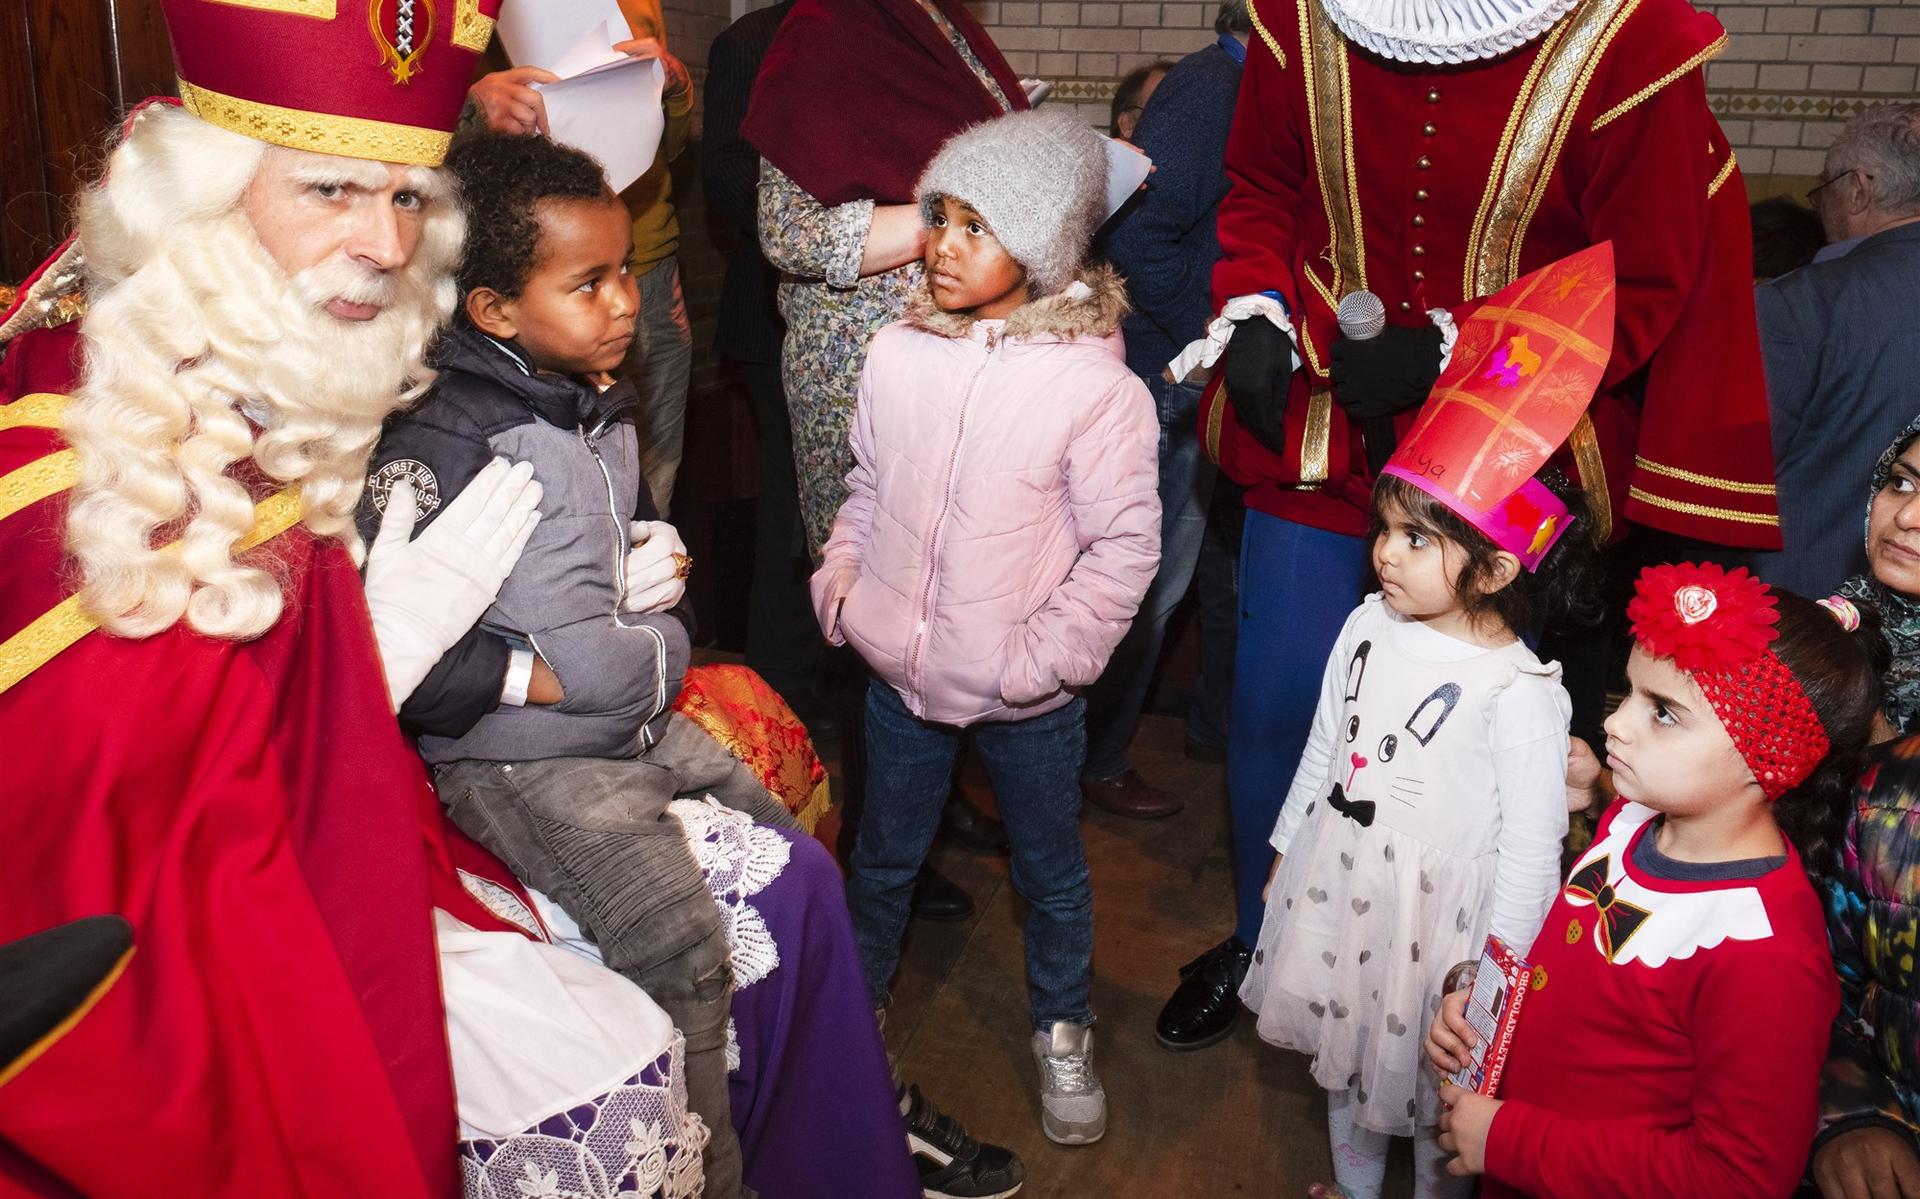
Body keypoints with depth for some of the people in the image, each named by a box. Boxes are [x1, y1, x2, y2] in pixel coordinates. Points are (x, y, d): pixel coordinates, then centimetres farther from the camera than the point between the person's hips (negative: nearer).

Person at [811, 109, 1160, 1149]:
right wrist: (840, 589, 0)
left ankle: (1061, 1028, 43)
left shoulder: (1096, 385, -18)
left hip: (1026, 698, -3)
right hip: (901, 674, 3)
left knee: (1050, 869, 19)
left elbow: (1124, 545, -14)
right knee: (883, 856, 23)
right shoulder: (896, 355, -5)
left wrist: (1043, 655, -18)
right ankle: (853, 1003, 48)